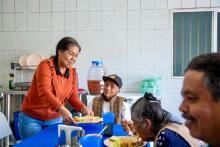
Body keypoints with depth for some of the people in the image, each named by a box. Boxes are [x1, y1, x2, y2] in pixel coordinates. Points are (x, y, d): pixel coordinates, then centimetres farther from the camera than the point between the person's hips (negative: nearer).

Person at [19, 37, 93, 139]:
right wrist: (62, 109, -42)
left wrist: (83, 108, -20)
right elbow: (44, 92, -29)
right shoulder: (46, 65, -17)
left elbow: (73, 96, 0)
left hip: (55, 119, 5)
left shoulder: (72, 72, 1)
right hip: (32, 118, -5)